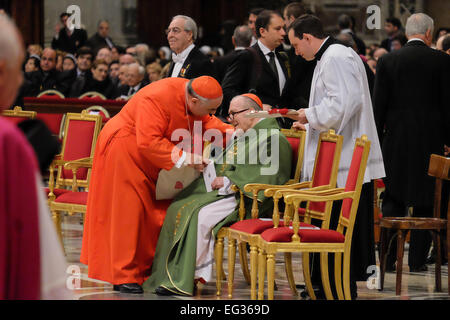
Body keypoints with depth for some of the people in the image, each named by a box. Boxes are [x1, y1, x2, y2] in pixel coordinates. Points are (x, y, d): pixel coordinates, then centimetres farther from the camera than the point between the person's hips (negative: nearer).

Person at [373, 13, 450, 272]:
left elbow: (379, 104, 0)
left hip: (396, 138, 1)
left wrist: (376, 138, 7)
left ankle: (389, 258, 2)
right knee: (425, 201, 6)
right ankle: (418, 259, 6)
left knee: (393, 200, 8)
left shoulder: (387, 61, -1)